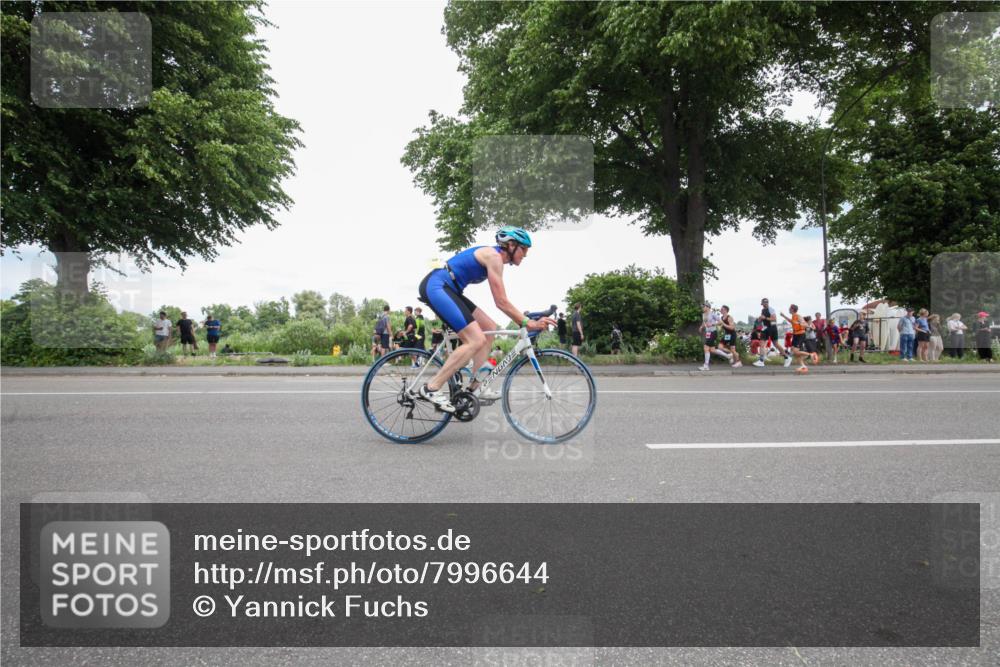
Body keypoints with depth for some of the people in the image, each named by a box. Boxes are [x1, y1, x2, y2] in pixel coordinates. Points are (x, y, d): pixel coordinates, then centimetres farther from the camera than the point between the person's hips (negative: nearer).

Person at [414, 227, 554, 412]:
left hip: (445, 289, 11)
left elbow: (501, 301, 21)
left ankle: (474, 386, 10)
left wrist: (526, 320, 18)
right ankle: (431, 388, -15)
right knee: (476, 340, -18)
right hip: (436, 286, -11)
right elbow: (501, 302, -15)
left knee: (490, 328, 10)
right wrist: (528, 323, -13)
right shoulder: (494, 256, -12)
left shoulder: (492, 257, 18)